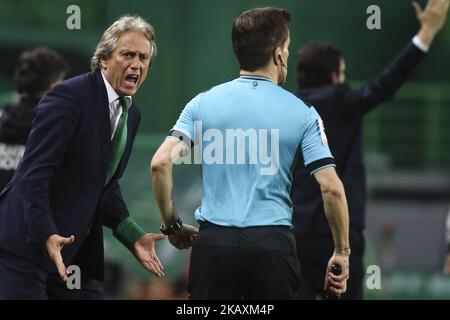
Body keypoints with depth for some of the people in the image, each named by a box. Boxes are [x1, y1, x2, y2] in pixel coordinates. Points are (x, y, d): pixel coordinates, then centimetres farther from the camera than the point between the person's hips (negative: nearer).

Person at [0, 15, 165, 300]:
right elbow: (33, 172, -21)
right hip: (28, 242, -9)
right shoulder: (70, 96, -15)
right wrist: (46, 235, -29)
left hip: (76, 250, 9)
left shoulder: (131, 114, 11)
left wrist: (133, 235, 9)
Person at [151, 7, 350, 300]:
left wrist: (172, 226, 9)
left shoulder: (203, 103, 5)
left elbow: (161, 163, -4)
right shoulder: (302, 113, 2)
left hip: (214, 240, 1)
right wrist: (342, 252, 6)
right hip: (273, 244, -1)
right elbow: (332, 188, -4)